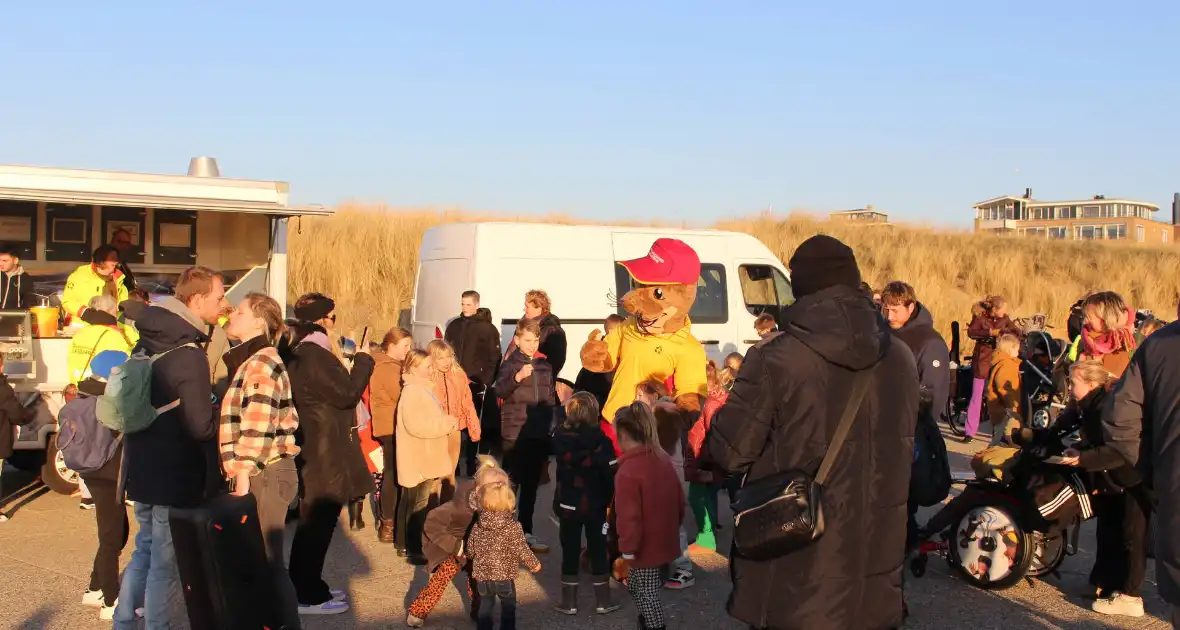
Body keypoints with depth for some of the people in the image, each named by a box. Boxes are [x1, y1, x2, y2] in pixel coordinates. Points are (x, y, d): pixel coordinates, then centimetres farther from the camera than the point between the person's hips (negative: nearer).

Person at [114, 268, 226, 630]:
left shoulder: (146, 346, 6)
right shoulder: (189, 356, -21)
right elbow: (202, 426, -23)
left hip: (142, 471, 8)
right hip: (174, 478, -8)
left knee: (145, 552, 21)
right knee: (165, 562, 2)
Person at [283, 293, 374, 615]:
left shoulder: (298, 351, 11)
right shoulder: (314, 355, -22)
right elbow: (347, 393, -21)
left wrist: (345, 363, 11)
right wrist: (363, 359, -10)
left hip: (312, 446, 10)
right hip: (322, 450, -10)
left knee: (313, 520, 18)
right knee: (318, 522, -1)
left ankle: (307, 587, 28)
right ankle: (309, 596, 8)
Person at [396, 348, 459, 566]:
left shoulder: (424, 390, 16)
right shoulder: (412, 393, -18)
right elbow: (416, 425, -29)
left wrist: (447, 423, 10)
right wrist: (447, 423, -20)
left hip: (431, 461, 10)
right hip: (419, 463, -10)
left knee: (429, 506, 16)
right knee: (420, 507, -4)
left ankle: (425, 547, 25)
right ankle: (416, 551, 2)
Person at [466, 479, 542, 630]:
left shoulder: (477, 526, -4)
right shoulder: (513, 527, -17)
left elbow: (470, 549, 6)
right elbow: (522, 550, -14)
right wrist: (534, 563, 4)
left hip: (482, 576, 3)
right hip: (504, 576, -3)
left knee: (485, 607, 18)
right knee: (508, 609, 14)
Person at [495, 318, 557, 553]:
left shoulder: (545, 366, 11)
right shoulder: (510, 364, -4)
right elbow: (499, 390, -21)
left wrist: (550, 432, 18)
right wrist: (518, 377, -37)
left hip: (538, 435, 5)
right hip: (515, 434, -5)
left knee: (531, 485, 12)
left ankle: (526, 532, 21)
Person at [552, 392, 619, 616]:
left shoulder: (560, 436, -12)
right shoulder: (601, 441, -16)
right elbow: (610, 475, -14)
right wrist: (609, 500, -1)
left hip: (567, 504, 1)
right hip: (595, 505, -1)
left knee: (570, 552, 11)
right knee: (598, 551, 11)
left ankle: (569, 602, 16)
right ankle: (603, 601, 18)